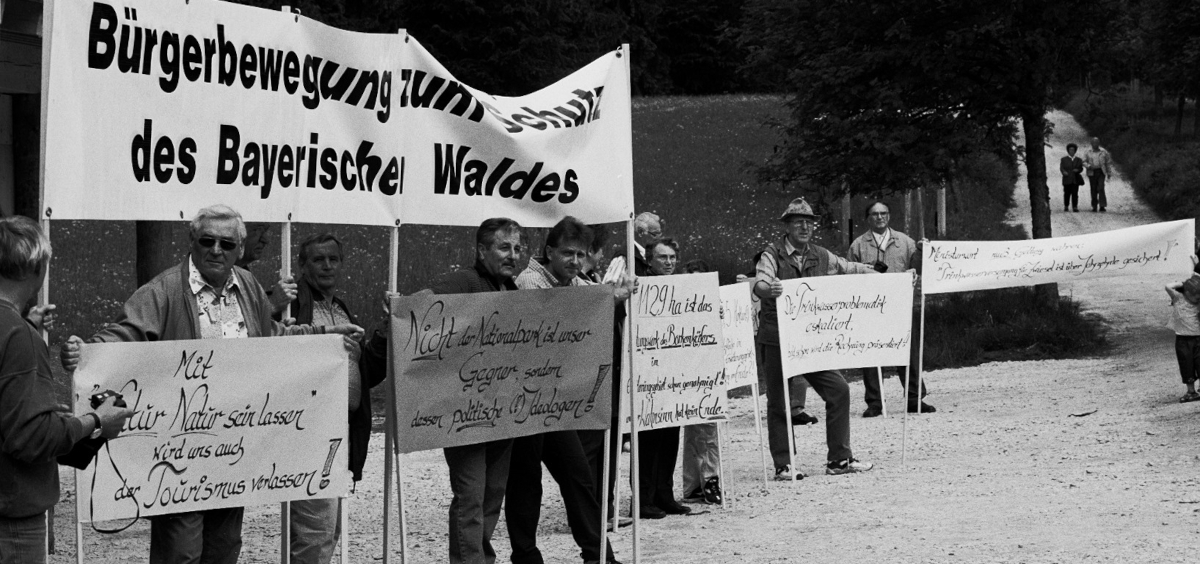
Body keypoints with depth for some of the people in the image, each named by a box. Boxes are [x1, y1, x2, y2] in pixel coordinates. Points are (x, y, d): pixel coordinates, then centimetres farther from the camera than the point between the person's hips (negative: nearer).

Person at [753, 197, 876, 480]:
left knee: (838, 390, 0)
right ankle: (783, 465, 10)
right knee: (778, 401, 0)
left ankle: (839, 459, 10)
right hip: (776, 338, -5)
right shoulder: (773, 254, -5)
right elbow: (760, 282, -21)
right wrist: (769, 289, -45)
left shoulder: (820, 257, 10)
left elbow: (850, 268, 22)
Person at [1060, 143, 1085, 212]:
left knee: (1075, 193, -7)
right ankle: (1066, 206, 12)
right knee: (1067, 193, 1)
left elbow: (1081, 168, 10)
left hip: (1075, 179, 1)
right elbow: (1061, 168, 1)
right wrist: (1064, 172, -21)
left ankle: (1075, 207, -8)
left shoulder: (1079, 160, 17)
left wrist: (1078, 170, -13)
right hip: (1067, 179, 0)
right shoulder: (1064, 159, 12)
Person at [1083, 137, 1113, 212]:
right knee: (1093, 189, 2)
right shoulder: (1088, 152, 5)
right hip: (1092, 172, 1)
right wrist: (1089, 166, -17)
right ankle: (1094, 206, 11)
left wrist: (1109, 173, 8)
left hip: (1101, 172, -1)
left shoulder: (1103, 152, 4)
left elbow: (1108, 163, 10)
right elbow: (1084, 162, 2)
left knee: (1101, 188, -13)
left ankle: (1102, 206, -15)